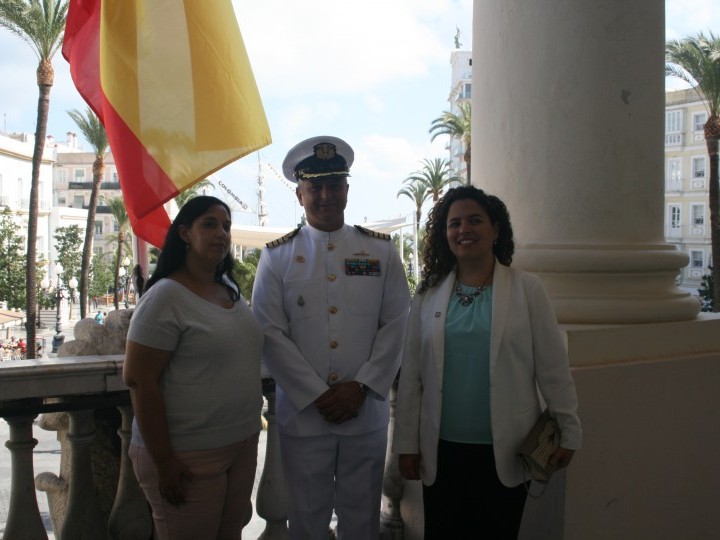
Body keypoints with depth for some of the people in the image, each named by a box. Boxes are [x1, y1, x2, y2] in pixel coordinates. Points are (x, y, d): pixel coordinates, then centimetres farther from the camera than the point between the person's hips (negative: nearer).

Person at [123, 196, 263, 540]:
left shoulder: (231, 290, 10)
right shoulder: (165, 297, -13)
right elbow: (139, 380, -16)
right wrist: (162, 461, -17)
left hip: (242, 447, 7)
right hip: (188, 457, -7)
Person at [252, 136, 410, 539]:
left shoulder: (382, 250, 4)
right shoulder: (276, 256, 1)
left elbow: (396, 324, 0)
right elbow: (271, 333, -5)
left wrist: (360, 387, -10)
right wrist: (317, 395, -12)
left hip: (367, 412, 1)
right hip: (302, 412, 0)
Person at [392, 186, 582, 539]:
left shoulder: (527, 290, -3)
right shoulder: (429, 294, 2)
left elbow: (553, 369, -1)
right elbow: (411, 375, 4)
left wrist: (569, 432, 0)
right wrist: (406, 443, 4)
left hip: (505, 452, -2)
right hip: (441, 451, 2)